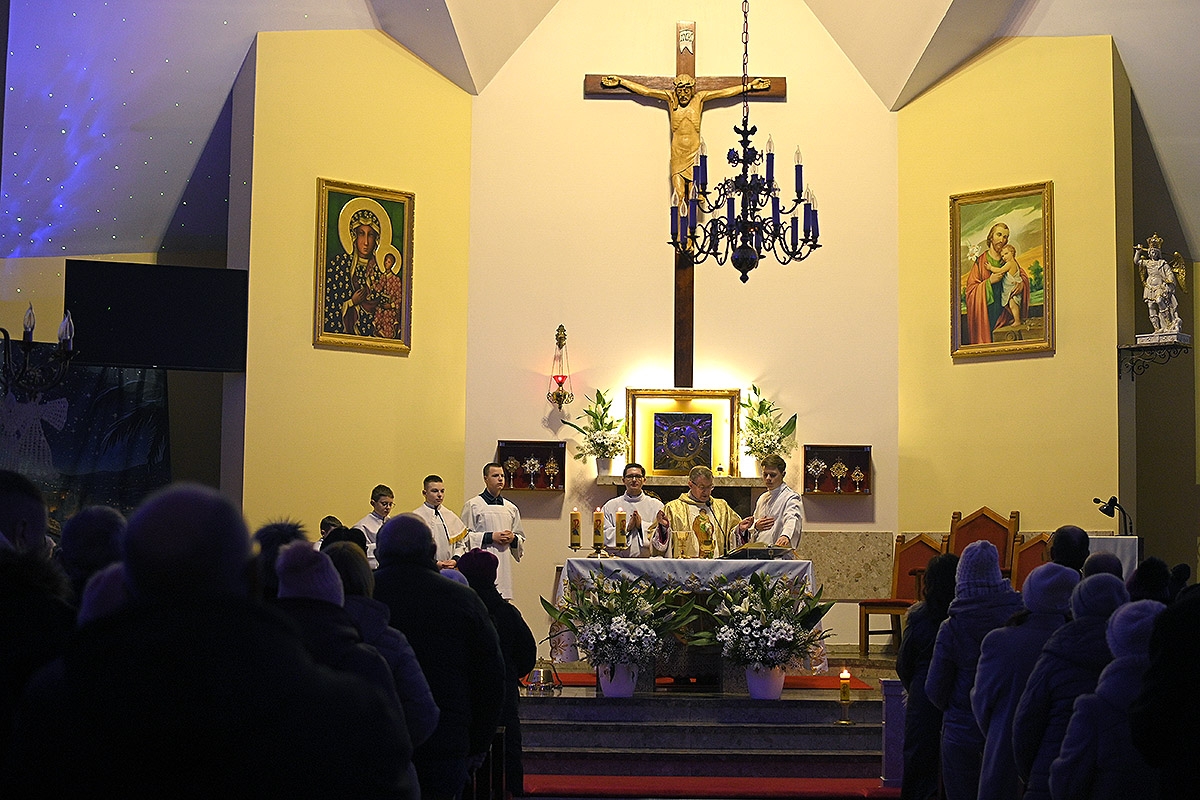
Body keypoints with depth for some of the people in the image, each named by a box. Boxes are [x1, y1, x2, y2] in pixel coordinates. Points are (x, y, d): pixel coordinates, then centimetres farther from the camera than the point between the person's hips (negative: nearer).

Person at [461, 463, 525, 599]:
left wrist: (513, 538, 0)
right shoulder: (472, 506, 2)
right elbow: (464, 536, -3)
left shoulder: (511, 508, 17)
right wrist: (490, 537, -10)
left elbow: (521, 538, 23)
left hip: (504, 566, 5)